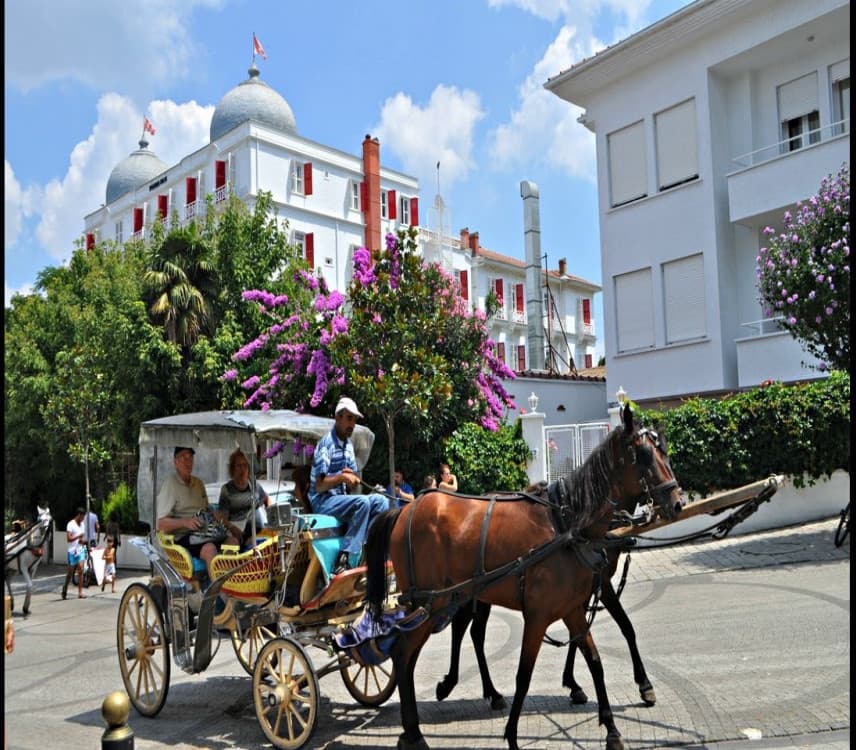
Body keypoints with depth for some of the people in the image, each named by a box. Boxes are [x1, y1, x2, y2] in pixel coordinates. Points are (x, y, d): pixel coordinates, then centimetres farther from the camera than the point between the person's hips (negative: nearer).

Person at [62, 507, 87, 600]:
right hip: (73, 551, -5)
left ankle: (80, 592, -6)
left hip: (81, 550, 5)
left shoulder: (82, 524, 12)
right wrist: (79, 536, -23)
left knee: (81, 571, -5)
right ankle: (65, 587, 31)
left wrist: (83, 540, 0)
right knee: (70, 572, 6)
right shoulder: (70, 524, -10)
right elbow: (69, 538, -16)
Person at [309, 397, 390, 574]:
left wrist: (352, 480, -9)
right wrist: (341, 477, -28)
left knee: (381, 501, -9)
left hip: (341, 498, 8)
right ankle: (345, 560, -31)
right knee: (362, 502, -30)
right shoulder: (326, 443, -12)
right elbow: (319, 486, -15)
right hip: (322, 501, -8)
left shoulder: (349, 445, 12)